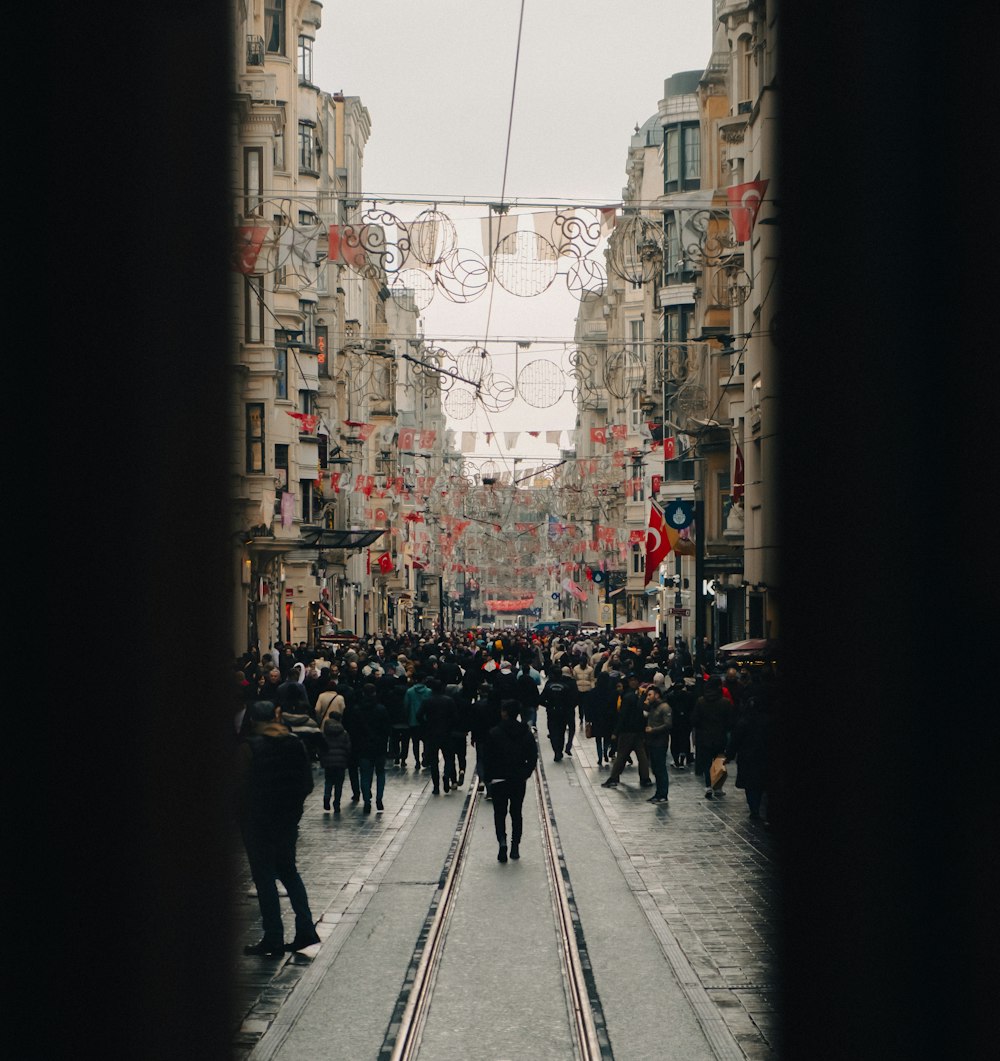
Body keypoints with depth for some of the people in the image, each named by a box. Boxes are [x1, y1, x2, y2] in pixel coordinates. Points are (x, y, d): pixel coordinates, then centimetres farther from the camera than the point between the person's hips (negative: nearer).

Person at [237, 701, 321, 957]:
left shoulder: (249, 747, -17)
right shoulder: (296, 743, -1)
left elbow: (242, 788, -15)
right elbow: (307, 783, 4)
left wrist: (244, 817, 1)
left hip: (258, 823, -5)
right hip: (289, 821, 5)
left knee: (264, 878, 3)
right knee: (288, 871, 19)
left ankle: (273, 939, 7)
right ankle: (306, 929, 14)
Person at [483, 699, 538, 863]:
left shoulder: (494, 733, -10)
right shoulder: (526, 733, -1)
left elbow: (488, 757, -9)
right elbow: (533, 756, -1)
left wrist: (489, 777, 1)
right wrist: (525, 774, 8)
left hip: (499, 780, -3)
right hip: (519, 781, 3)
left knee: (499, 812, 4)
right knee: (517, 812, 14)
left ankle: (502, 840, -19)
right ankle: (515, 847, 13)